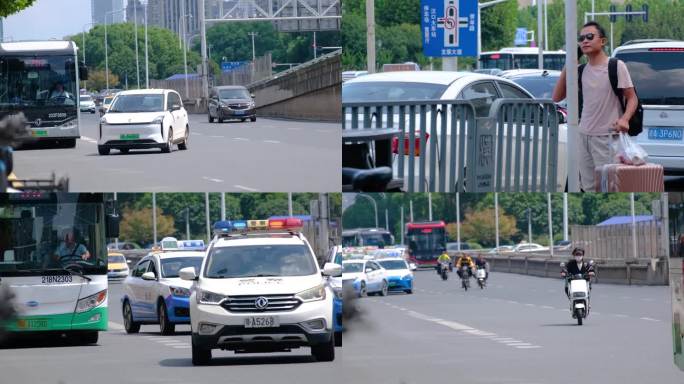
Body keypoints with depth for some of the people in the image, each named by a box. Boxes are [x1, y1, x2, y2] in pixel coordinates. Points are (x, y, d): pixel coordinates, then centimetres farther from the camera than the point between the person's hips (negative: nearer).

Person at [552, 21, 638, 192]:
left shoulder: (616, 66, -6)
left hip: (606, 137, -7)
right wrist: (567, 68, 4)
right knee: (588, 187, 9)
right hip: (584, 136, 7)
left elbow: (632, 98, -5)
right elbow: (557, 97, 12)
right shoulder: (581, 71, 11)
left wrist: (624, 119, -25)